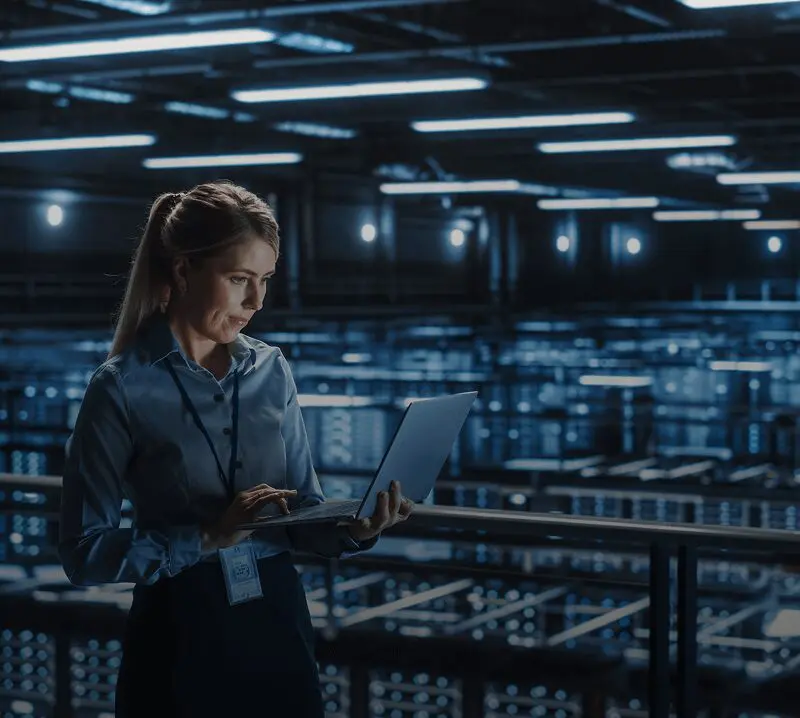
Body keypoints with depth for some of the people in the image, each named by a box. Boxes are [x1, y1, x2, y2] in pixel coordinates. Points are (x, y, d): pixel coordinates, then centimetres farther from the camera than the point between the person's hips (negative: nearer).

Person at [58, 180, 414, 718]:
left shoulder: (272, 370, 3)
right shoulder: (123, 387, -10)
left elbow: (303, 513, 5)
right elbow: (84, 552, -13)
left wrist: (354, 530, -15)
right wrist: (210, 537, -22)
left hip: (279, 623, 4)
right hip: (181, 638, -4)